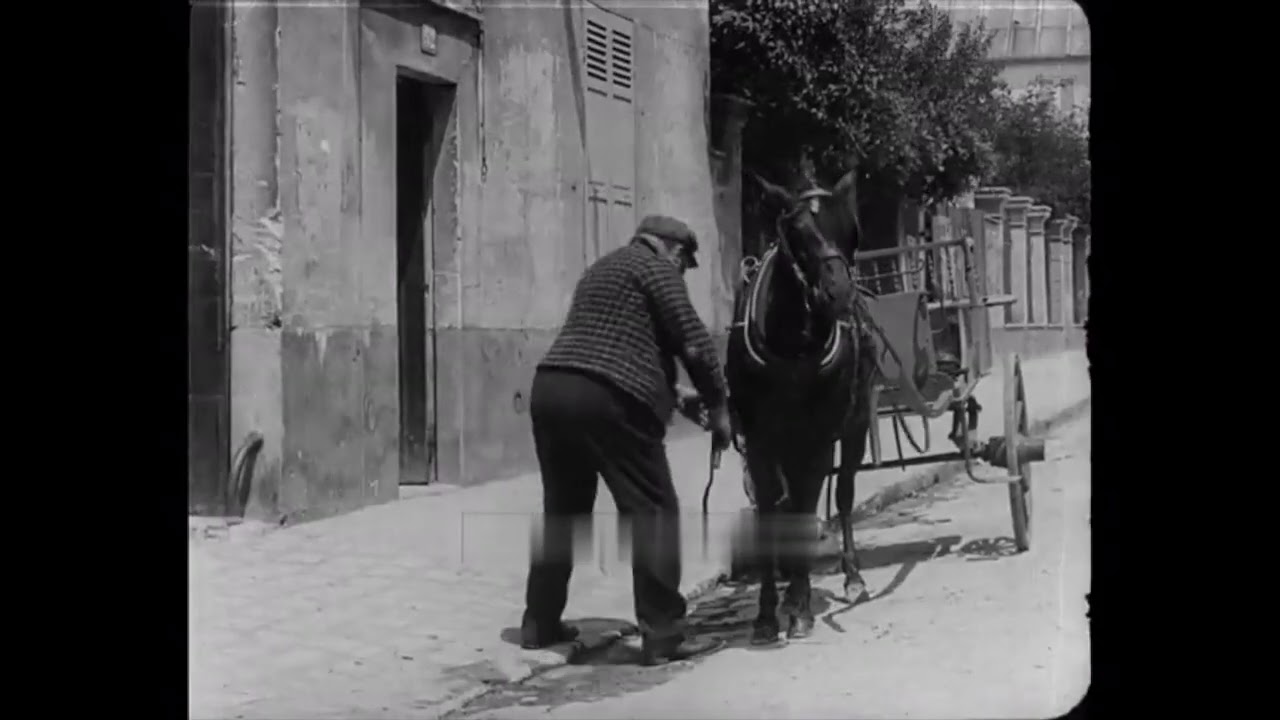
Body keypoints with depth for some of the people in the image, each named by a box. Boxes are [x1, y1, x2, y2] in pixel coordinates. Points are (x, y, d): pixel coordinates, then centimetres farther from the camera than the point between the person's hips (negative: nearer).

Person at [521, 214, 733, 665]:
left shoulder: (602, 269, 28)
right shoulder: (656, 268, 2)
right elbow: (694, 341, -6)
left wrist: (674, 395, 28)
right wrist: (718, 407, 5)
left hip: (549, 389, 9)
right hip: (609, 403, -8)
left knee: (562, 510, 20)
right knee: (654, 511, -1)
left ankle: (539, 623, 28)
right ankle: (663, 634, -1)